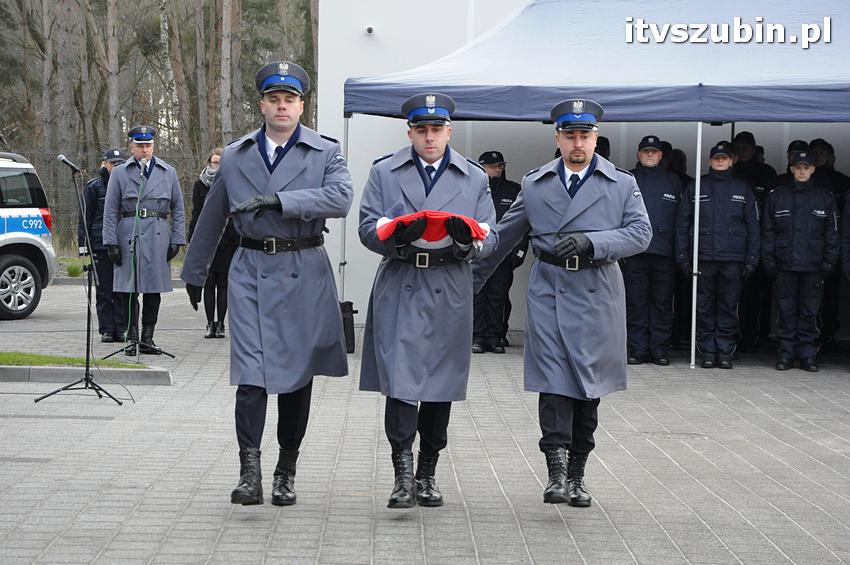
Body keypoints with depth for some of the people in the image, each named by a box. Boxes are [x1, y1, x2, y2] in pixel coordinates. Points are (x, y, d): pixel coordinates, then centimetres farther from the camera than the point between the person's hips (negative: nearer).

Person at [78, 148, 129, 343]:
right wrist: (83, 243, -5)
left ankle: (119, 329, 6)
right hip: (101, 245, -3)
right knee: (104, 289, 1)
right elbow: (86, 217, 2)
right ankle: (106, 330, 5)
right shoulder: (94, 186, 3)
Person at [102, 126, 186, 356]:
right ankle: (132, 337, 5)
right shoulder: (120, 173, 7)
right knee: (128, 288, -2)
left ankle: (147, 337, 12)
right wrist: (111, 242, -4)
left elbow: (178, 209, 13)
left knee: (154, 289, 4)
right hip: (129, 235, -1)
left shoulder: (168, 173, 12)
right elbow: (110, 210, 4)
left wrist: (177, 240, 4)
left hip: (158, 237, 2)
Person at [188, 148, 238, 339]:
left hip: (228, 241, -1)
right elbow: (196, 214, 6)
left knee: (223, 283, 2)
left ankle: (220, 324, 7)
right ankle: (210, 324, 8)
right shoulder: (200, 184, 7)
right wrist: (193, 240, -1)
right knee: (209, 283, 3)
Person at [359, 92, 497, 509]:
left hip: (449, 292, 2)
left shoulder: (474, 178, 12)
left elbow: (488, 237, 7)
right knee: (400, 380, -12)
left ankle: (427, 474, 19)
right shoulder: (384, 173, 9)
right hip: (399, 290, -2)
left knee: (441, 384, 7)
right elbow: (368, 229, 3)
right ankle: (403, 473, -11)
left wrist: (467, 238, -16)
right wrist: (398, 234, -18)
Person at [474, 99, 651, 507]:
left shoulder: (622, 185, 7)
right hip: (548, 292, 0)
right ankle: (556, 472, -12)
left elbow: (640, 233, -5)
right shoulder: (535, 184, 11)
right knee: (553, 383, -10)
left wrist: (590, 241, -18)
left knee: (589, 387, 5)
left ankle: (576, 475, 14)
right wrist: (472, 280, 20)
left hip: (597, 294, 0)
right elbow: (503, 237, 18)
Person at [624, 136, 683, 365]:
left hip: (664, 251, 1)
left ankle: (660, 349, 6)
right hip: (635, 250, -1)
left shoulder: (673, 181, 15)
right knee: (635, 303, -1)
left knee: (662, 303, 2)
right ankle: (637, 349, 4)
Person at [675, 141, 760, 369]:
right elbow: (682, 223, 8)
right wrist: (682, 256, 0)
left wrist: (751, 260, 2)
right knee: (704, 308, 1)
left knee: (728, 307, 1)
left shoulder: (743, 189, 12)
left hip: (733, 259, 0)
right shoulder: (695, 188, 10)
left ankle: (725, 351, 6)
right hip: (703, 257, 0)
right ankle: (707, 351, 7)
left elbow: (752, 226, 10)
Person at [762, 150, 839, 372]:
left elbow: (832, 233, 8)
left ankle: (807, 355, 7)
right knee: (786, 311, 1)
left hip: (813, 266, 0)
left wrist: (829, 261, 0)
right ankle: (786, 354, 7)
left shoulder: (825, 198, 9)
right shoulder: (776, 197, 9)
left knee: (810, 312, 1)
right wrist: (768, 260, 0)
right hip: (784, 264, 0)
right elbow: (768, 231, 8)